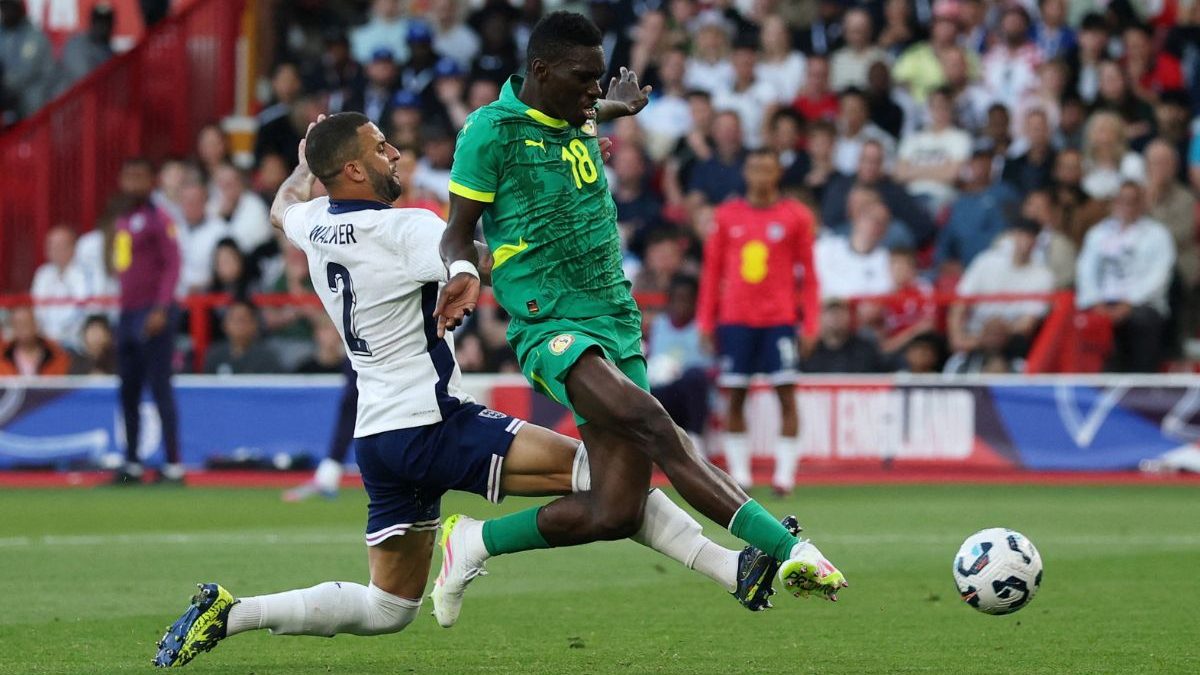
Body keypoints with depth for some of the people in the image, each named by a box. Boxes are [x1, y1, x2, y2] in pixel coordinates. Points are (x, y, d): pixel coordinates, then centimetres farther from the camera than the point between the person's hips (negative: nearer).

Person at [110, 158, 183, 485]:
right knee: (128, 392, 10)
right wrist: (124, 308, 15)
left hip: (153, 315, -8)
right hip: (127, 313, 8)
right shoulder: (121, 221, 17)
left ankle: (174, 466, -9)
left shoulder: (157, 219, -7)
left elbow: (172, 265, -13)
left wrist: (161, 309, -21)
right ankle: (132, 465, 16)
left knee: (160, 389, -9)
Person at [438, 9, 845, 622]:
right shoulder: (491, 130, -6)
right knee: (653, 425, -31)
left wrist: (615, 106, 58)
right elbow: (459, 230, -2)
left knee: (616, 513, -4)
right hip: (552, 326, -8)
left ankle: (474, 543, 15)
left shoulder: (579, 119, 14)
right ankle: (787, 548, -37)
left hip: (616, 323, 8)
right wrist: (462, 270, -23)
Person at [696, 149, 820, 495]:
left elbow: (807, 272, 5)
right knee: (735, 397, 2)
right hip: (735, 319, 2)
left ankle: (785, 473, -4)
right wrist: (705, 321, 7)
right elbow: (712, 269, 12)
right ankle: (739, 474, 8)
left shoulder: (796, 216, 3)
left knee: (786, 394, -8)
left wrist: (810, 326, -1)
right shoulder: (727, 216, 8)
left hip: (779, 319, -2)